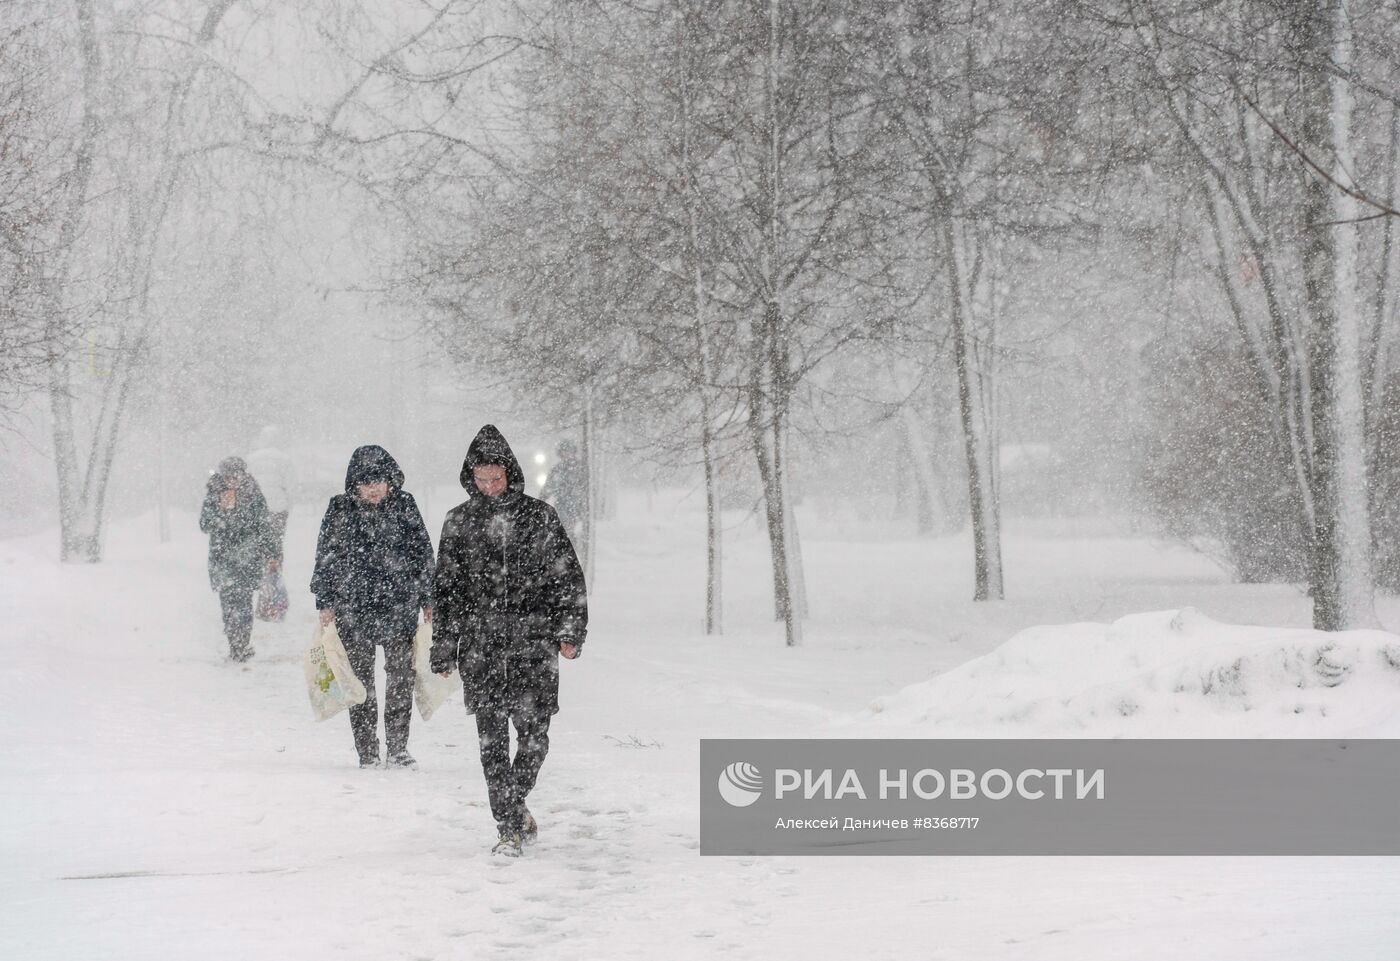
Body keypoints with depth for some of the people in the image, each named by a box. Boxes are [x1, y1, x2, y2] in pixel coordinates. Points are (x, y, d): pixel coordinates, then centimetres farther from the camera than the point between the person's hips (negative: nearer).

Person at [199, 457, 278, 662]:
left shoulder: (253, 495, 1)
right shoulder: (213, 495, 3)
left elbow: (264, 525, 8)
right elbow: (205, 525, 0)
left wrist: (270, 552, 8)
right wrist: (222, 509, -14)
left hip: (247, 557, -2)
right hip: (222, 557, 2)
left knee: (242, 599, -11)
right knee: (227, 601, -3)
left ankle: (242, 646, -7)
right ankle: (239, 647, 4)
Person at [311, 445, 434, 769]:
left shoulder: (404, 505, 3)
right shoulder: (340, 509, 0)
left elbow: (423, 554, 10)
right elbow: (325, 558, 4)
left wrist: (428, 600, 9)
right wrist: (325, 603, 0)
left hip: (401, 606, 1)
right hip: (353, 608, -1)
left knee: (401, 676, 0)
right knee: (361, 680, 3)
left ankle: (398, 748, 12)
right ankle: (367, 753, 10)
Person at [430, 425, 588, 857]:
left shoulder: (539, 516, 6)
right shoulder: (458, 522, 9)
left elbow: (568, 578, 8)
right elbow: (446, 589, 12)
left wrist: (569, 632, 0)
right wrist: (444, 649, 9)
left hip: (532, 640, 0)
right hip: (479, 641, 1)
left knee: (534, 731, -4)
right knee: (492, 736, -5)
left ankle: (514, 802, 21)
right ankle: (510, 825, 0)